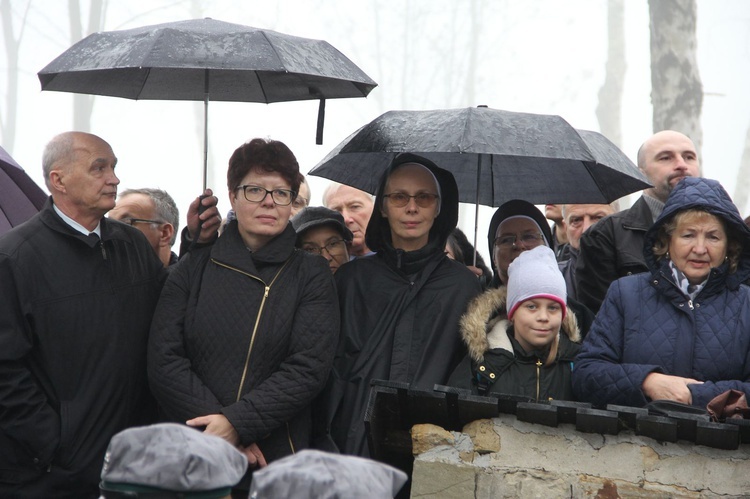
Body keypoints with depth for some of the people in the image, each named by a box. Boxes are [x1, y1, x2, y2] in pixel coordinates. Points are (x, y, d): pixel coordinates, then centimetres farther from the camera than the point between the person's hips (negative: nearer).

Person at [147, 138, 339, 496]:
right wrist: (216, 422, -15)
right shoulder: (193, 269, 5)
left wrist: (237, 422, -18)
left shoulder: (312, 276, 2)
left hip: (278, 461, -1)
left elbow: (308, 369, -9)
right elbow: (163, 361, -3)